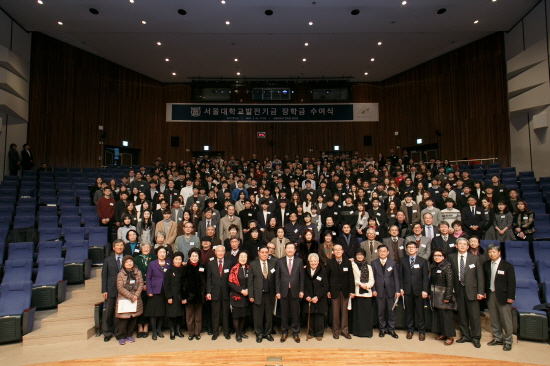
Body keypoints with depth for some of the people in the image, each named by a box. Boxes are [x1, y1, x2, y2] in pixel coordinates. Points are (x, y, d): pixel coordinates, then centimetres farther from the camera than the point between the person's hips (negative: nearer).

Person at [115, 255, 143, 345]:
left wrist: (136, 295, -13)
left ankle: (129, 335, 22)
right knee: (124, 319, -4)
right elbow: (120, 288, -9)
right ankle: (121, 337, 10)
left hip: (136, 300, 3)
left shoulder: (138, 272, 5)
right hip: (124, 300, -3)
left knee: (134, 318, 7)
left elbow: (141, 284, 1)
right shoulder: (120, 274, -3)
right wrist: (130, 296, -15)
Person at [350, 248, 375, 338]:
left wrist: (366, 285, -10)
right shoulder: (352, 265, 3)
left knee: (367, 312, 2)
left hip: (367, 292, 2)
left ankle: (367, 331, 12)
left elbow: (372, 280, 8)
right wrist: (360, 284, -13)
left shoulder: (368, 266, 13)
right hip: (356, 292, -2)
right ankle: (357, 331, 12)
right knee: (357, 312, 1)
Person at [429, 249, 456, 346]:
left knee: (446, 315, 0)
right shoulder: (432, 266, 8)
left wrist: (447, 297, -18)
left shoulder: (447, 266, -11)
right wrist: (430, 293, 6)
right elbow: (431, 280, 9)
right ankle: (442, 333, 25)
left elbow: (450, 282, -15)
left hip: (444, 295, -6)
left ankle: (450, 336, 11)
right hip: (435, 295, 6)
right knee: (437, 314, 11)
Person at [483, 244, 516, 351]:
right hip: (490, 295, 4)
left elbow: (512, 282, -6)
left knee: (506, 320, 2)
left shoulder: (507, 266, -7)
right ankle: (497, 338, 26)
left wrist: (510, 297, -10)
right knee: (494, 319, 13)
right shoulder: (486, 265, 6)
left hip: (502, 296, -4)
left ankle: (507, 341, 15)